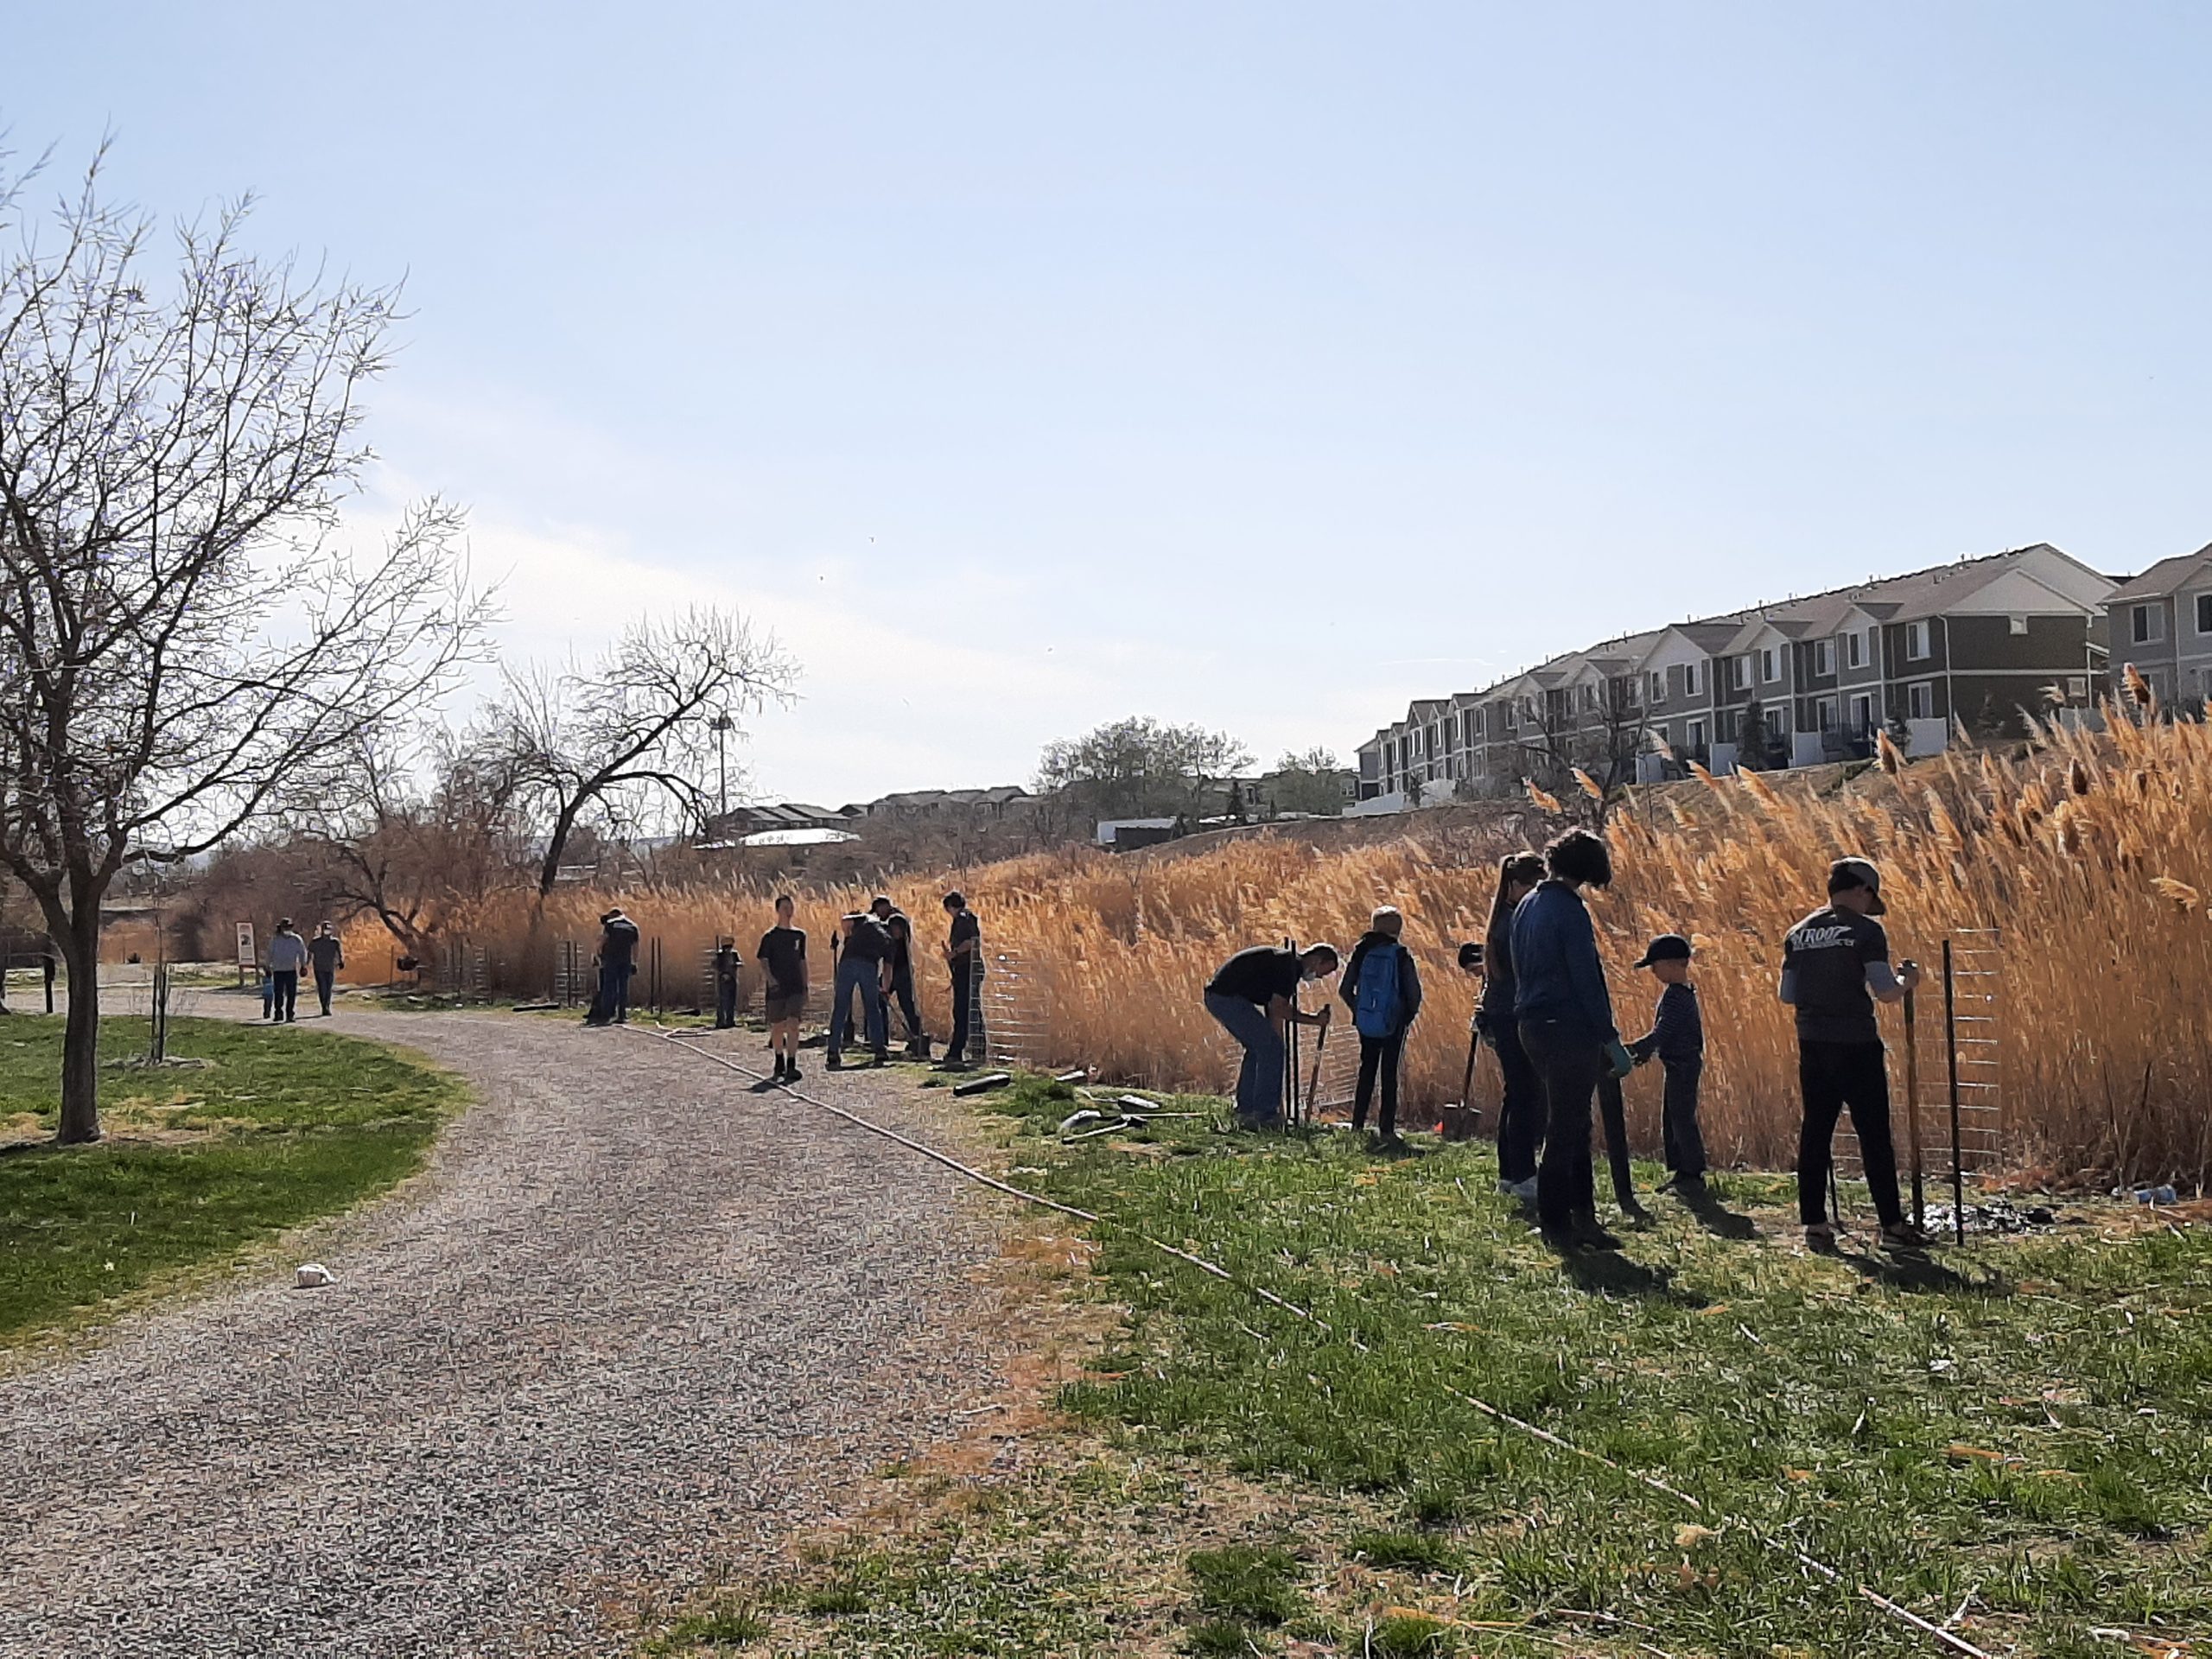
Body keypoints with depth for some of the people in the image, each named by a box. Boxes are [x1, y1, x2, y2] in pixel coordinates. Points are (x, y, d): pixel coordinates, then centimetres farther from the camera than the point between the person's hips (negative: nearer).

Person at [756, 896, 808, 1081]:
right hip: (776, 988, -1)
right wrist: (769, 976, -27)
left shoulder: (799, 936, 10)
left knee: (793, 1026, -12)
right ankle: (779, 1063, 27)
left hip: (796, 988, 1)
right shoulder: (770, 936, 0)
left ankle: (791, 1066, -14)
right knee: (777, 1027, 8)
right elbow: (763, 961, -7)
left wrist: (805, 988, 16)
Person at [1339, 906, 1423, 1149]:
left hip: (1365, 1023, 3)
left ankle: (1357, 1126, 17)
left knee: (1367, 1071, 15)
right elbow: (1414, 993, -10)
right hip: (1394, 1024, -3)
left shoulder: (1361, 952, -1)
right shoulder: (1402, 955, -8)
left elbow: (1344, 989, -1)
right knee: (1390, 1075, 5)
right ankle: (1386, 1130, 3)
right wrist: (1409, 1016, 7)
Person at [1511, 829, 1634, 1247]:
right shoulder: (1570, 911, -15)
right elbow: (1587, 981, -17)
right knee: (1567, 1127, -1)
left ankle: (1581, 1215, 17)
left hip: (1533, 1025, 9)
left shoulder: (1525, 907, 12)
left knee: (1572, 1123, 15)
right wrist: (1612, 1041, -13)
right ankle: (1555, 1221, 5)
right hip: (1570, 1030, -9)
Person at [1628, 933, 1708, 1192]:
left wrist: (1632, 1051, -24)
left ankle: (1693, 1174, 2)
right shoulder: (1684, 992, 13)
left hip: (1682, 1066, -10)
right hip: (1678, 1066, 10)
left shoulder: (1676, 996, -20)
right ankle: (1679, 1172, 20)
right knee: (1670, 1122, 14)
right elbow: (1664, 1033, 18)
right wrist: (1642, 1053, 14)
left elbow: (1661, 1034, -25)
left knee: (1682, 1120, -4)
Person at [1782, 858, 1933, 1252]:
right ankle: (1892, 1224, 9)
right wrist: (1906, 981, 9)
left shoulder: (1798, 934, 9)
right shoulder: (1866, 930, -7)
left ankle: (1815, 1226, 9)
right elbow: (1885, 992, -11)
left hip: (1812, 1044, 5)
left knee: (1816, 1132, 8)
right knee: (1874, 1135, 3)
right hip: (1857, 1045, -5)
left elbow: (1787, 994, 11)